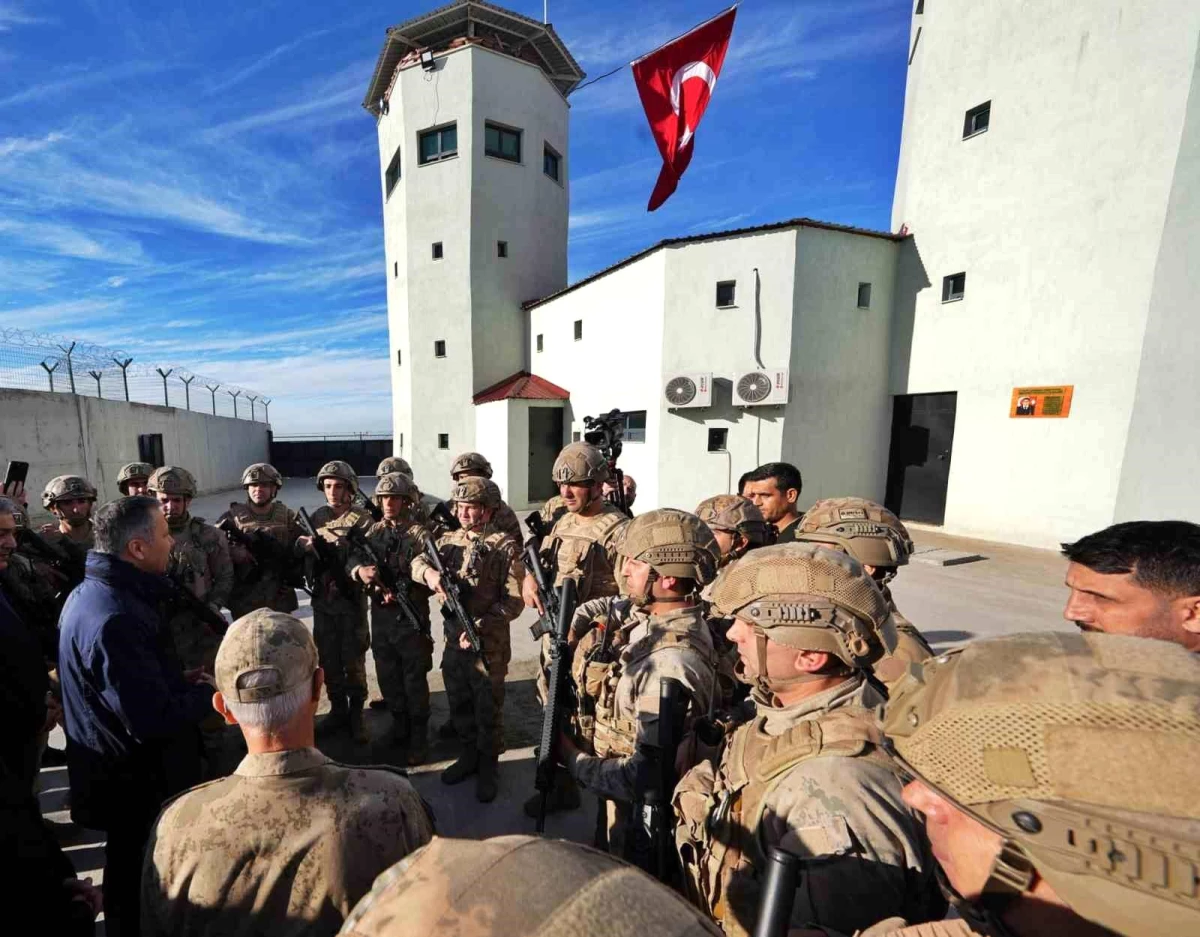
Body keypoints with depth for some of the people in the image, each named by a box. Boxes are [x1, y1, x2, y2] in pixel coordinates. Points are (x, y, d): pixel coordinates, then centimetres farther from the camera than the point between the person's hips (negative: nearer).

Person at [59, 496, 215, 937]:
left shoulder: (89, 593, 0)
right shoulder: (114, 619, -33)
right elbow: (153, 720, -32)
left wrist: (179, 679, 1)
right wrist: (208, 691, -16)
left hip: (120, 771, 9)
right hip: (138, 783, -9)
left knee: (128, 872, 29)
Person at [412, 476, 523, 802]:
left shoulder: (506, 546, -14)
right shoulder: (450, 540, 5)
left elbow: (514, 601, -16)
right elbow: (417, 562, 0)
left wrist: (479, 626, -24)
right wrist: (429, 572, -23)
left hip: (489, 644, -6)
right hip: (453, 639, 6)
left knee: (488, 708, 11)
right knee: (458, 703, 21)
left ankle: (488, 766, 33)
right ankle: (468, 754, 43)